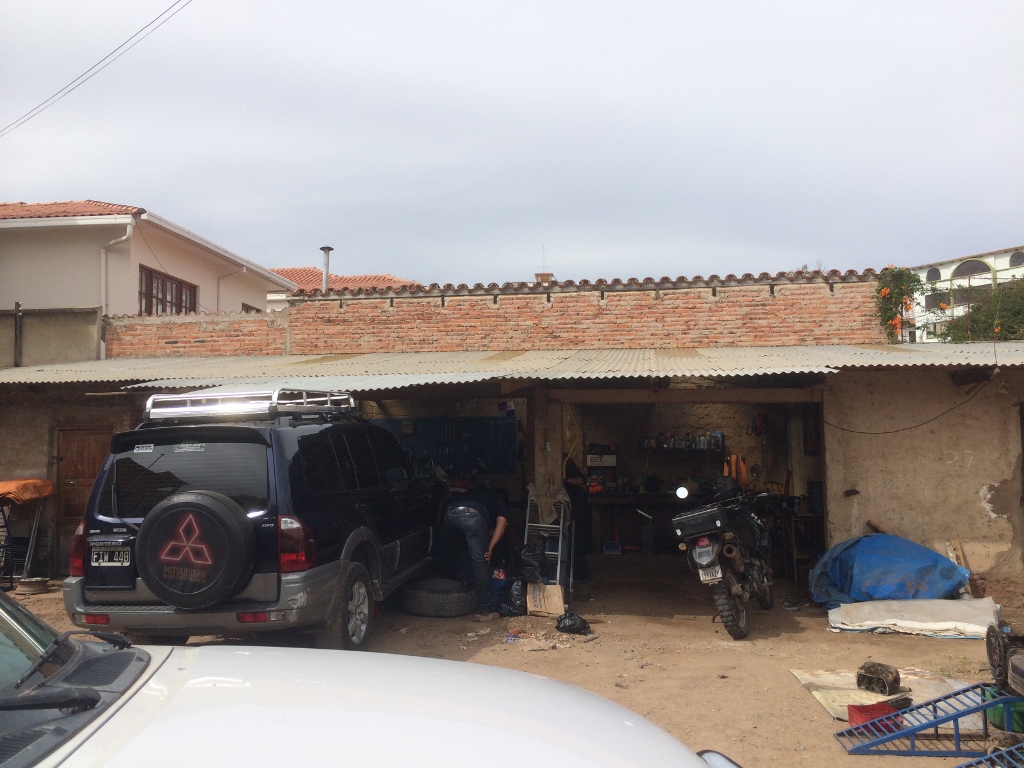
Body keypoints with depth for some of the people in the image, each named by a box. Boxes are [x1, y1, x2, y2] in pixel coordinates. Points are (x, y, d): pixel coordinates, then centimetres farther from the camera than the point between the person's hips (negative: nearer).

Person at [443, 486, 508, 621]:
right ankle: (486, 611, 8)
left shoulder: (474, 493, 47)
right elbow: (501, 523, 13)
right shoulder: (499, 500, 34)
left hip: (450, 512, 5)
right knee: (481, 562, 6)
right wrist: (490, 548, 11)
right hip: (472, 514, -4)